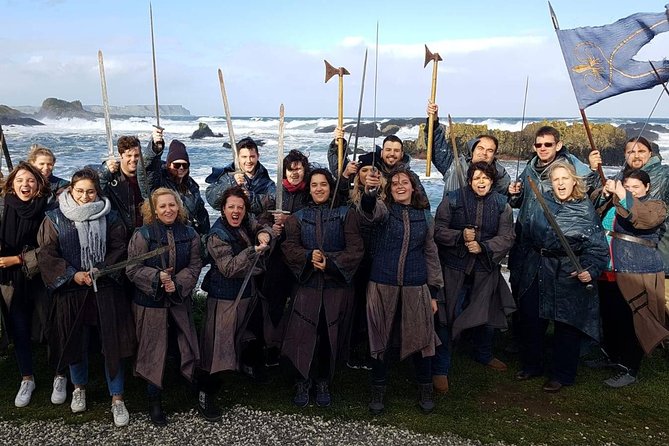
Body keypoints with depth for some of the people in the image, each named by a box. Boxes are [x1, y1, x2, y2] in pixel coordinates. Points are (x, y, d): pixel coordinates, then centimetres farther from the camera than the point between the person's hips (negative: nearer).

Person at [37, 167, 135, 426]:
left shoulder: (109, 218, 4)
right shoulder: (54, 220, 1)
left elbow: (119, 249, 2)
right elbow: (47, 255, -2)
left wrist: (101, 269, -13)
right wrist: (73, 274, -12)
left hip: (106, 291, 0)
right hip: (71, 292, 0)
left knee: (112, 343, -1)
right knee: (76, 343, 11)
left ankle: (117, 399, 11)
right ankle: (79, 388, 38)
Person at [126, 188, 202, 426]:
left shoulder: (189, 234, 2)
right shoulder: (143, 234, -8)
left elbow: (194, 266, -1)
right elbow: (133, 269, -9)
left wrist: (177, 283, -16)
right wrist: (157, 278, -22)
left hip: (180, 300, 3)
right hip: (149, 302, -2)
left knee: (190, 348, 4)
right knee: (153, 352, 6)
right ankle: (154, 401, 23)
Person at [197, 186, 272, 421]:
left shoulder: (246, 222, -1)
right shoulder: (217, 235, -21)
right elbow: (229, 268, -26)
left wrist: (264, 234, -14)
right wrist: (254, 251, -33)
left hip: (248, 291, 8)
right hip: (225, 297, -8)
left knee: (254, 331, 27)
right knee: (219, 343, -5)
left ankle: (252, 365, 55)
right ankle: (205, 395, 6)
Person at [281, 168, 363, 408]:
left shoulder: (345, 214, 4)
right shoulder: (298, 217, 11)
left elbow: (355, 249, -4)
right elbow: (289, 246, 0)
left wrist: (330, 263, -16)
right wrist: (308, 256, -18)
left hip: (337, 285, -1)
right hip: (307, 285, 1)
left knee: (330, 336, 6)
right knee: (303, 335, -4)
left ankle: (323, 384, 23)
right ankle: (302, 383, 14)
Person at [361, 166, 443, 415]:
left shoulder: (424, 217, 8)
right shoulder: (385, 210, 0)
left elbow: (431, 254, 12)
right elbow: (371, 211, -25)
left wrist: (434, 292, 9)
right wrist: (369, 192, -48)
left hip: (415, 287, 2)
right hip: (382, 285, -1)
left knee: (419, 338, 6)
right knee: (381, 338, 6)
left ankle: (425, 391, 24)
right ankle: (378, 392, 22)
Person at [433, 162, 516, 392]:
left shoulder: (501, 205, 3)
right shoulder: (452, 200, -4)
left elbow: (507, 237, -3)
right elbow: (438, 230, -6)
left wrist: (483, 247, -17)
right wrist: (460, 236, -21)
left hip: (486, 270, 3)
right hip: (454, 268, -3)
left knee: (488, 313, 19)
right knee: (446, 315, -4)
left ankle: (483, 354, 46)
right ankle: (440, 369, 7)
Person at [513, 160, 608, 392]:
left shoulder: (586, 209, -8)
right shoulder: (542, 202, 4)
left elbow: (598, 247, -8)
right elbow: (527, 234, 15)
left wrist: (590, 270, -23)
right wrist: (528, 262, 15)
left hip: (569, 276, -4)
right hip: (535, 274, 5)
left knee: (566, 326, 6)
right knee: (530, 321, 12)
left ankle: (561, 374, 24)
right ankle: (531, 365, 32)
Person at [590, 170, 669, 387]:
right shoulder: (613, 203, 15)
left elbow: (645, 219, -24)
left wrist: (624, 197, -32)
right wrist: (605, 195, -12)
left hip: (638, 276, -6)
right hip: (608, 272, 6)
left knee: (631, 322, -2)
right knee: (609, 318, 17)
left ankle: (629, 369, 8)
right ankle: (612, 356, 35)